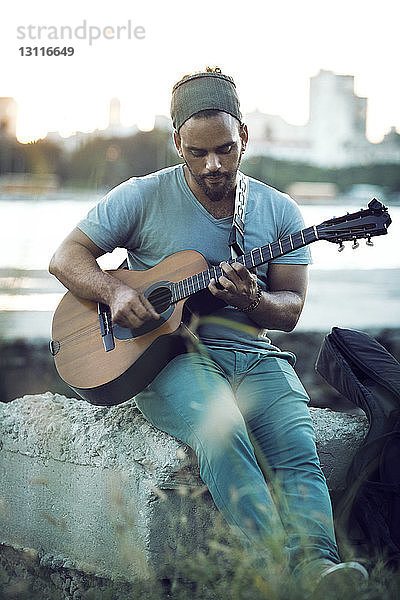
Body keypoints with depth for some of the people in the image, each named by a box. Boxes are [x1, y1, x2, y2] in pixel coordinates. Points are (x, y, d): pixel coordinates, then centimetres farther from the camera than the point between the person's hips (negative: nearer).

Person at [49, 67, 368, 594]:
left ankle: (317, 562, -44)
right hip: (171, 357, -3)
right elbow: (66, 257, 5)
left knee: (298, 448, -28)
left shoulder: (279, 211, 9)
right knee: (221, 432, -36)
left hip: (255, 356, 3)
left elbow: (290, 310, 7)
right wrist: (116, 292, -15)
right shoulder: (143, 197, 4)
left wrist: (254, 302, -17)